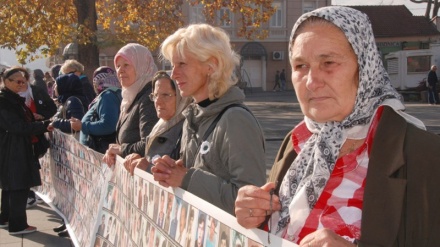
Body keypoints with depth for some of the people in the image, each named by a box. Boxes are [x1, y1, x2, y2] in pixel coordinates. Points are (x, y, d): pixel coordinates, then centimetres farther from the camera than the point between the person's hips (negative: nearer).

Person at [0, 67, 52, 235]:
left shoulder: (14, 99, 15)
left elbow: (25, 121, 18)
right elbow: (18, 126, -22)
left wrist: (43, 125, 3)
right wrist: (44, 125, -24)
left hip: (17, 149, 10)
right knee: (19, 186, -6)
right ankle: (17, 225, 1)